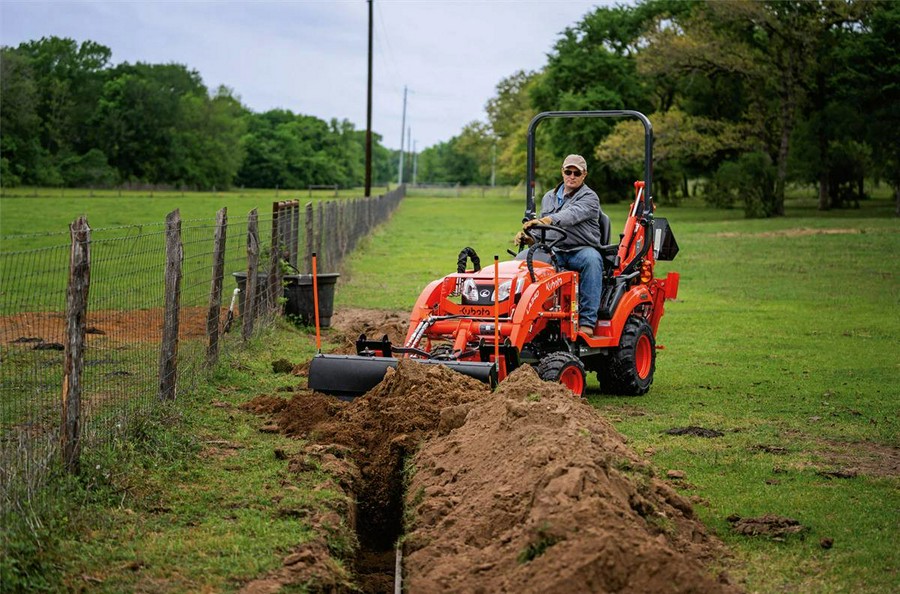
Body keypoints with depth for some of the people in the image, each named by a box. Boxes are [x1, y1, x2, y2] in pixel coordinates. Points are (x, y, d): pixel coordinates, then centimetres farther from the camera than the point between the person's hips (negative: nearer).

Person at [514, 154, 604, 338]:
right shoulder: (549, 198, 19)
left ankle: (587, 322, -40)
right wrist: (528, 237, -2)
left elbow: (572, 214, -22)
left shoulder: (589, 198, -1)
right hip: (554, 251, 4)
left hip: (581, 250, -4)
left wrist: (547, 220, -40)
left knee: (592, 259, -39)